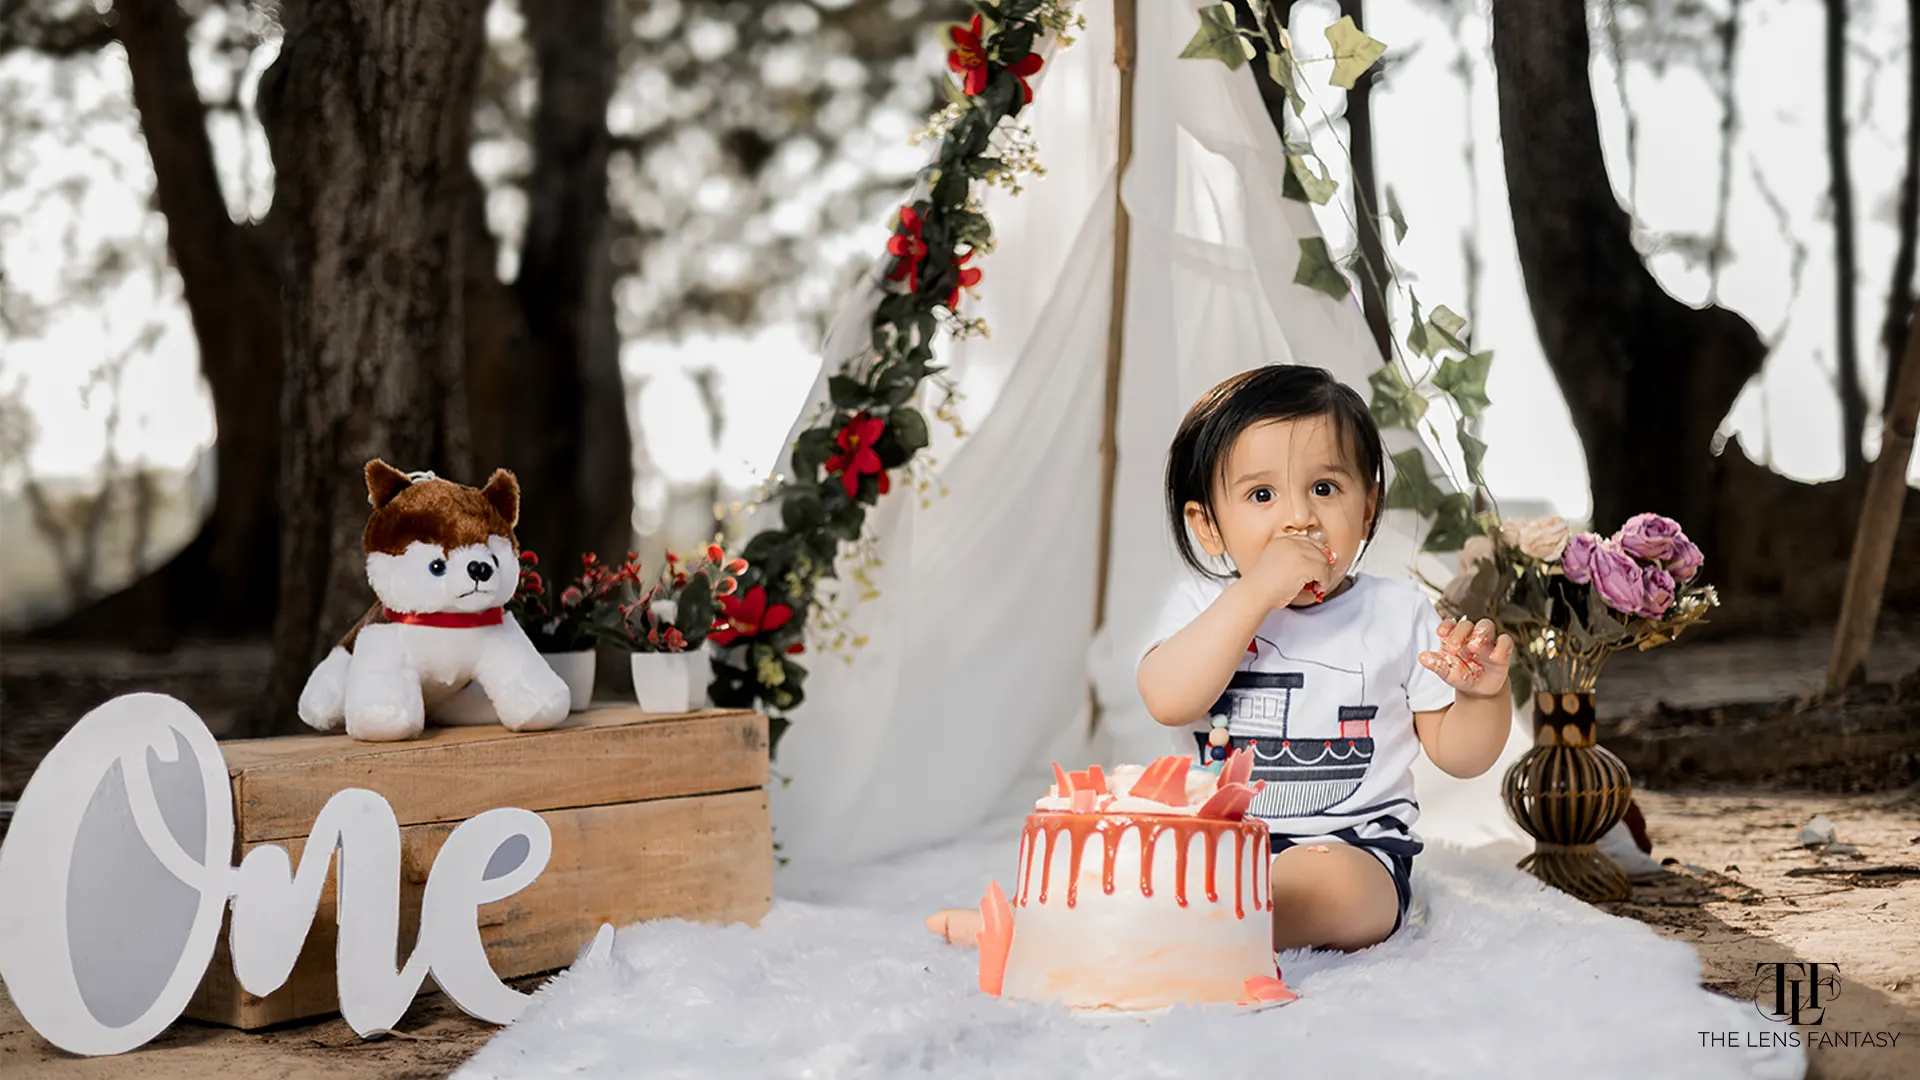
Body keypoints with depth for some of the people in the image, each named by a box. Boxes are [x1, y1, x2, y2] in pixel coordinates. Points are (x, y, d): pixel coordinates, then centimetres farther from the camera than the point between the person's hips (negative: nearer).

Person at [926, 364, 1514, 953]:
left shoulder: (1399, 613, 2)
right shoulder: (1206, 603, 3)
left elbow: (1459, 756, 6)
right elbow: (1168, 701, -18)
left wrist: (1483, 692, -16)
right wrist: (1254, 595, -23)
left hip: (1350, 849, -3)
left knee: (1327, 884, -35)